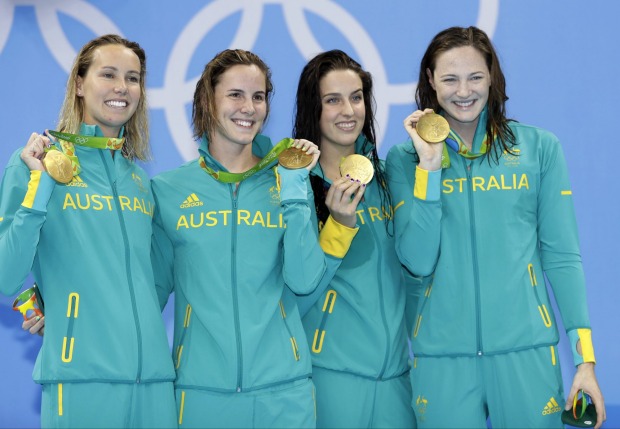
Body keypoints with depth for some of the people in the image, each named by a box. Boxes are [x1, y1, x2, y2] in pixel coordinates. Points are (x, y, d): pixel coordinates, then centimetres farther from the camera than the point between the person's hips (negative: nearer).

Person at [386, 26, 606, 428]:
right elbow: (417, 260, -6)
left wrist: (586, 356, -1)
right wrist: (429, 167, -11)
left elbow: (562, 256, 3)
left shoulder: (540, 147, 2)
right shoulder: (406, 158, 3)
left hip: (526, 349, 0)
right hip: (442, 353, 0)